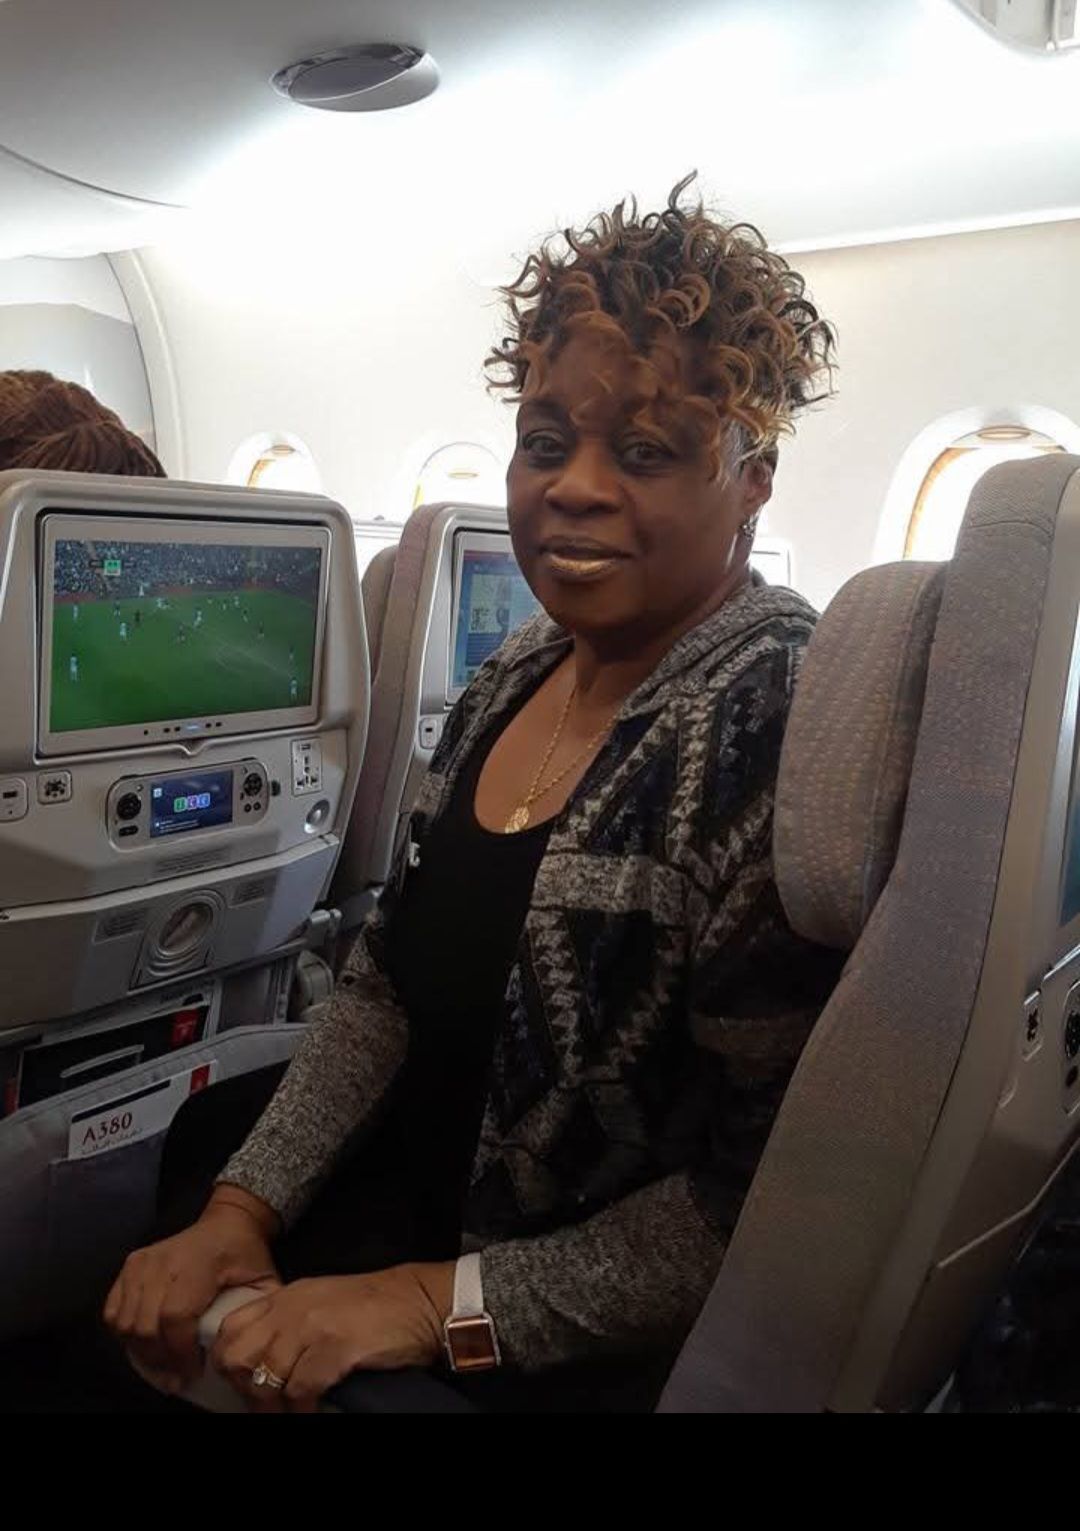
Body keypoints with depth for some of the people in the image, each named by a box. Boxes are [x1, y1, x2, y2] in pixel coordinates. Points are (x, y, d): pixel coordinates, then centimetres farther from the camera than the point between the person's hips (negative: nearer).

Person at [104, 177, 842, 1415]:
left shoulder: (782, 723, -26)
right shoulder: (519, 673, -1)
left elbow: (773, 1195, -25)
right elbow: (385, 982, 2)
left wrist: (433, 1303, -25)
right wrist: (238, 1214, -8)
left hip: (598, 1346, -6)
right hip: (440, 1168, 7)